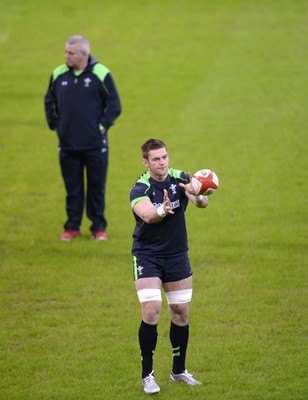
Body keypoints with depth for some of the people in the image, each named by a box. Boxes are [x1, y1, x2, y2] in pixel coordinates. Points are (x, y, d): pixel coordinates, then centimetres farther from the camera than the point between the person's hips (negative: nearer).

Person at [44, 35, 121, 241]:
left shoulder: (101, 74, -7)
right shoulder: (59, 75, 3)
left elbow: (114, 105, -1)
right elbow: (50, 102, 18)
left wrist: (103, 125, -7)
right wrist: (54, 124, 8)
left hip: (95, 145, -3)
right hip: (68, 144, 3)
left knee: (97, 187, 5)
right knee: (72, 188, 8)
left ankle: (99, 227, 15)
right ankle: (72, 226, 17)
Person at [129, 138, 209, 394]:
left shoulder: (181, 179, -8)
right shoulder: (139, 189, -17)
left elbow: (202, 203, -24)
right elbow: (147, 214, -37)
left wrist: (198, 196, -48)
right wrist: (162, 210, -59)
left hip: (177, 255, 4)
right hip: (147, 256, -4)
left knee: (181, 313, 9)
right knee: (151, 311, -15)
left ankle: (179, 371, 25)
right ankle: (147, 375, -3)